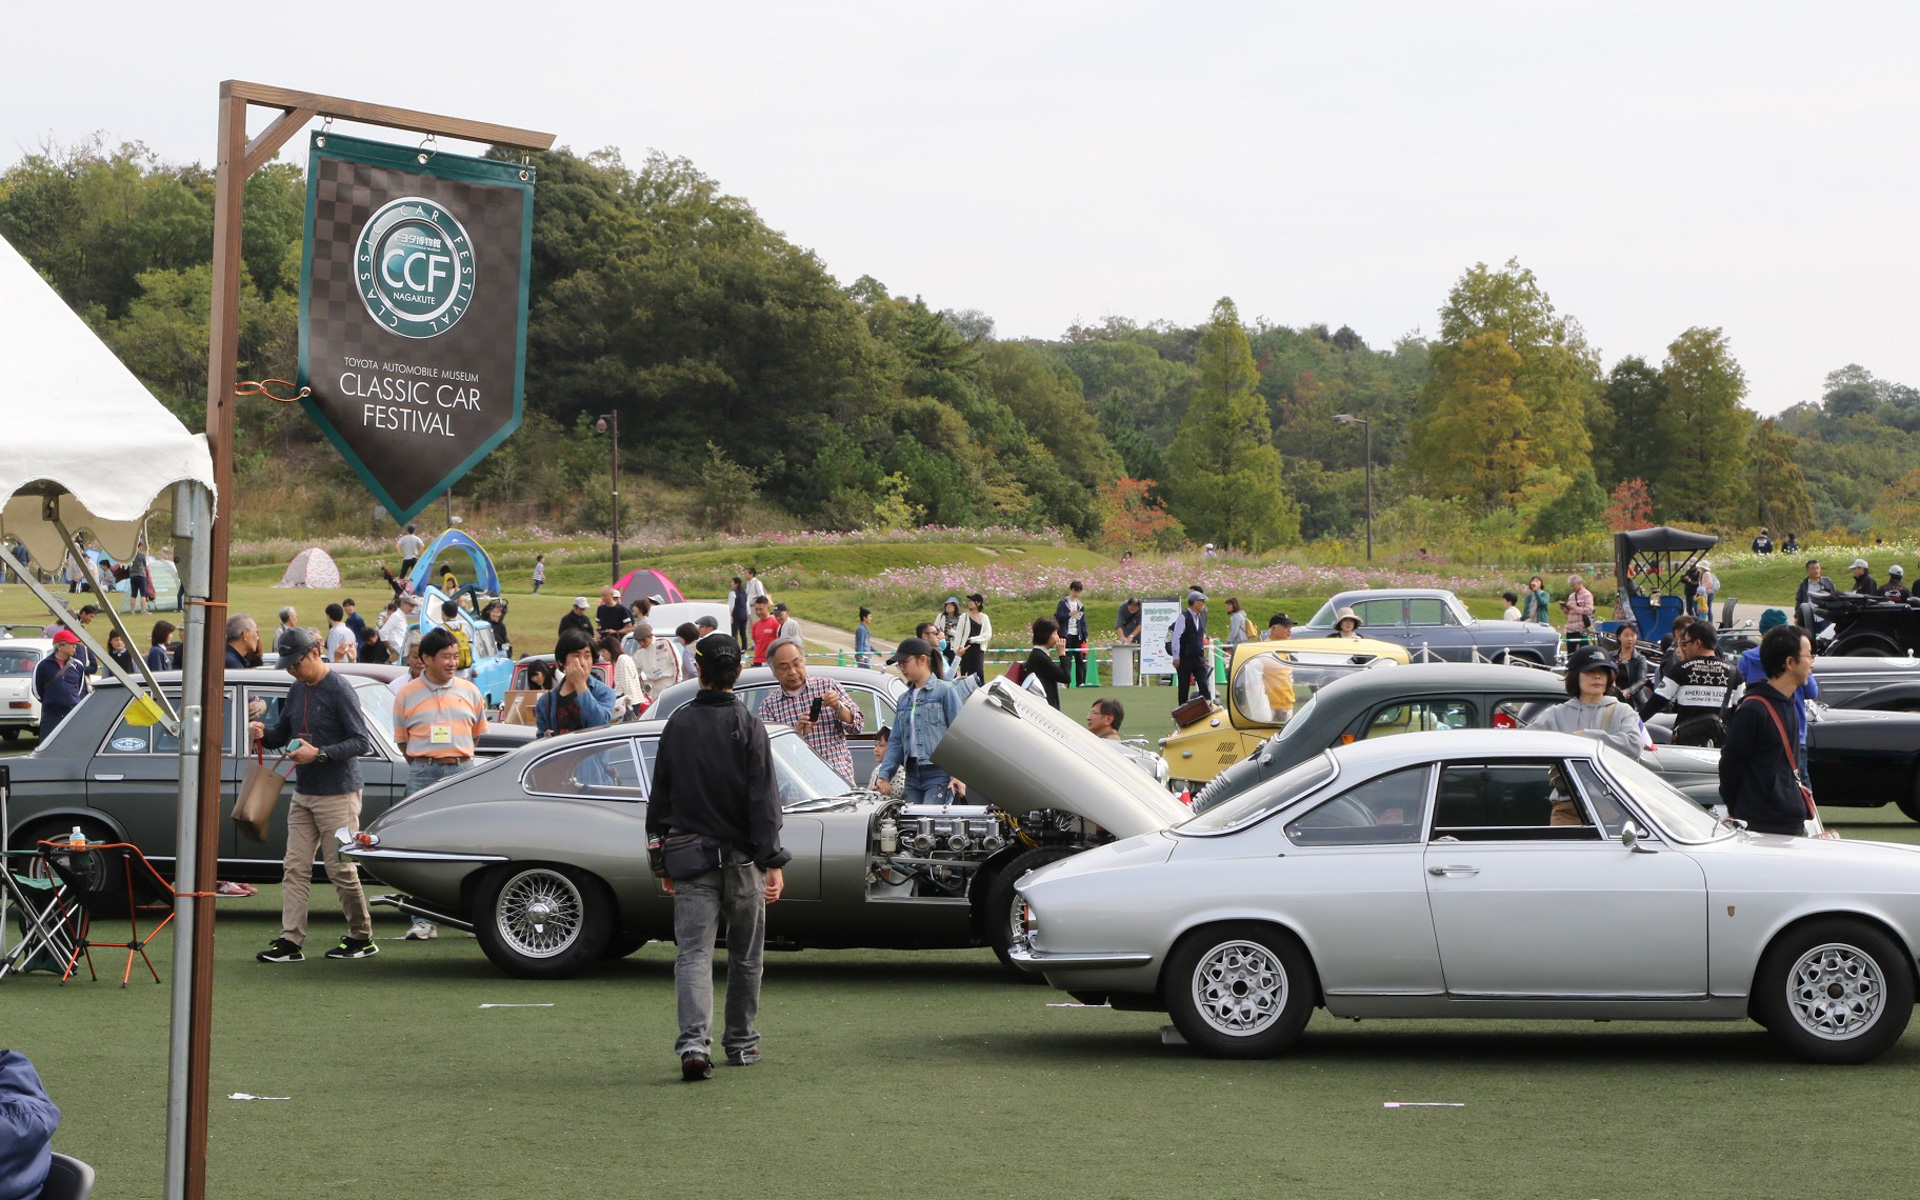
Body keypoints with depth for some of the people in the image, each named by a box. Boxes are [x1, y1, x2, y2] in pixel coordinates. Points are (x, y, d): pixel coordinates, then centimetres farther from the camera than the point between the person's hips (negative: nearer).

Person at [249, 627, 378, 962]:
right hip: (303, 793, 7)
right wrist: (263, 732, -4)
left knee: (340, 868, -1)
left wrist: (319, 754, -23)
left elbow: (362, 742, -15)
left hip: (337, 795, -7)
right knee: (294, 868, 1)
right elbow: (282, 734, 19)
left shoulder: (339, 689, -12)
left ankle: (362, 938, 12)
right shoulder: (297, 689, 11)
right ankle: (290, 941, 0)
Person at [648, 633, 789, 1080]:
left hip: (689, 855, 1)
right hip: (741, 858, -1)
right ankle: (741, 1043, 22)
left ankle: (694, 1043, -21)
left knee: (693, 952, -3)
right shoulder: (749, 727, -7)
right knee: (745, 955, 14)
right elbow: (763, 800, -12)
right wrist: (773, 861, -11)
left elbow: (660, 796, 8)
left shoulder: (677, 724, 3)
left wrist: (662, 858, 16)